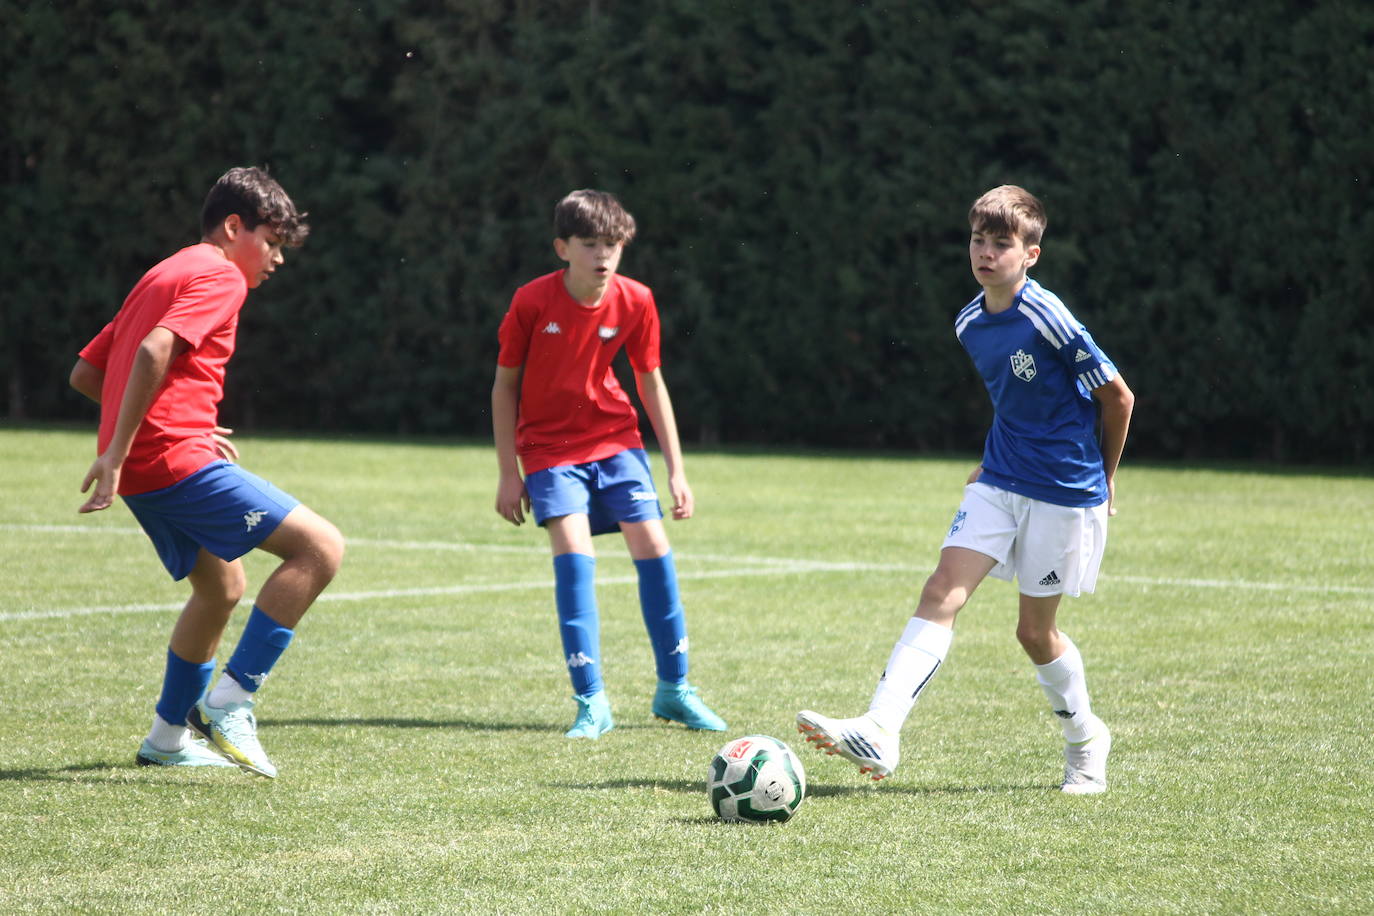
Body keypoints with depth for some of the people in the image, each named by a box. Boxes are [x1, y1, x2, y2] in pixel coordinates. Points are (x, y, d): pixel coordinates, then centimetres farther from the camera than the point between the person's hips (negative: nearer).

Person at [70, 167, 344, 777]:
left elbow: (83, 374, 27)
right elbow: (154, 351, -21)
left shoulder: (163, 275, 26)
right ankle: (232, 701, -17)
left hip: (142, 471, 10)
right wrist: (117, 452, -25)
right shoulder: (219, 276, -3)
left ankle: (168, 737, 32)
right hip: (178, 459, -10)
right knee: (320, 547, -12)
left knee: (222, 584, 27)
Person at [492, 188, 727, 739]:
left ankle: (674, 689, 10)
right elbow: (505, 385, -5)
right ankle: (591, 703, -16)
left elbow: (650, 381, 3)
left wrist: (676, 469, 3)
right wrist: (509, 473, -6)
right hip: (549, 445, -3)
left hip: (616, 439, 3)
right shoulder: (532, 302, -16)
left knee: (653, 545, -6)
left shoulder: (635, 301, -9)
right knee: (572, 550, -19)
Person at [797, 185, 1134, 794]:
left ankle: (1085, 739, 31)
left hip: (1064, 493, -6)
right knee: (942, 593, -12)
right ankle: (878, 733, -23)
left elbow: (1118, 396, -8)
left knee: (1035, 630, 4)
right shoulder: (970, 324, 5)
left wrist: (1104, 477, 3)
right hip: (998, 485, 6)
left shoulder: (1048, 320, -18)